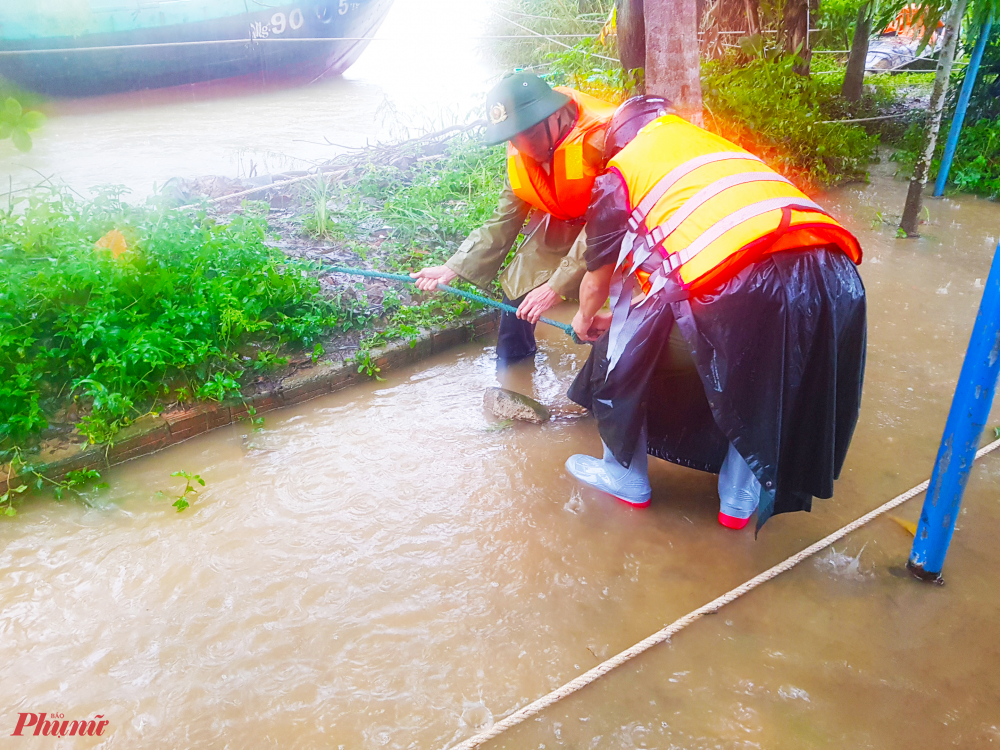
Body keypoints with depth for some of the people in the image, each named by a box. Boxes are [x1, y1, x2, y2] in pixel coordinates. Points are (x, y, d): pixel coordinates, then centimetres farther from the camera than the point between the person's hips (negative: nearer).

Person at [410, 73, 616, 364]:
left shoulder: (600, 137, -33)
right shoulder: (521, 153, -11)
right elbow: (504, 221, -5)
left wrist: (555, 286, -37)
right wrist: (453, 268, -13)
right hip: (561, 220, 6)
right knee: (517, 283, 1)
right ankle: (509, 369, 23)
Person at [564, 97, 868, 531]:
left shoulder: (620, 172, 19)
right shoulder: (722, 146, 36)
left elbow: (598, 279, 28)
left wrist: (587, 319, 52)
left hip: (736, 288, -5)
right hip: (836, 276, 6)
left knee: (627, 349, 21)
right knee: (766, 379, 31)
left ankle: (624, 477, 38)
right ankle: (739, 502, 44)